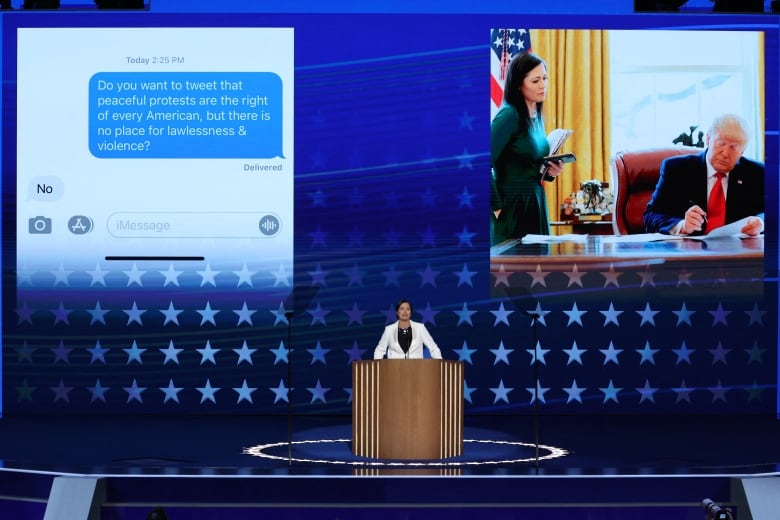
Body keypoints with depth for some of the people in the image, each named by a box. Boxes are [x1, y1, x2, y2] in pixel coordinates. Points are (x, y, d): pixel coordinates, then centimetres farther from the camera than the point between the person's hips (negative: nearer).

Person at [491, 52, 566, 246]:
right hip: (513, 207, -8)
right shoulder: (509, 116, -14)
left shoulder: (537, 116, 11)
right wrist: (496, 206, -17)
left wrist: (550, 171, 4)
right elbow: (486, 164, -21)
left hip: (536, 203, 8)